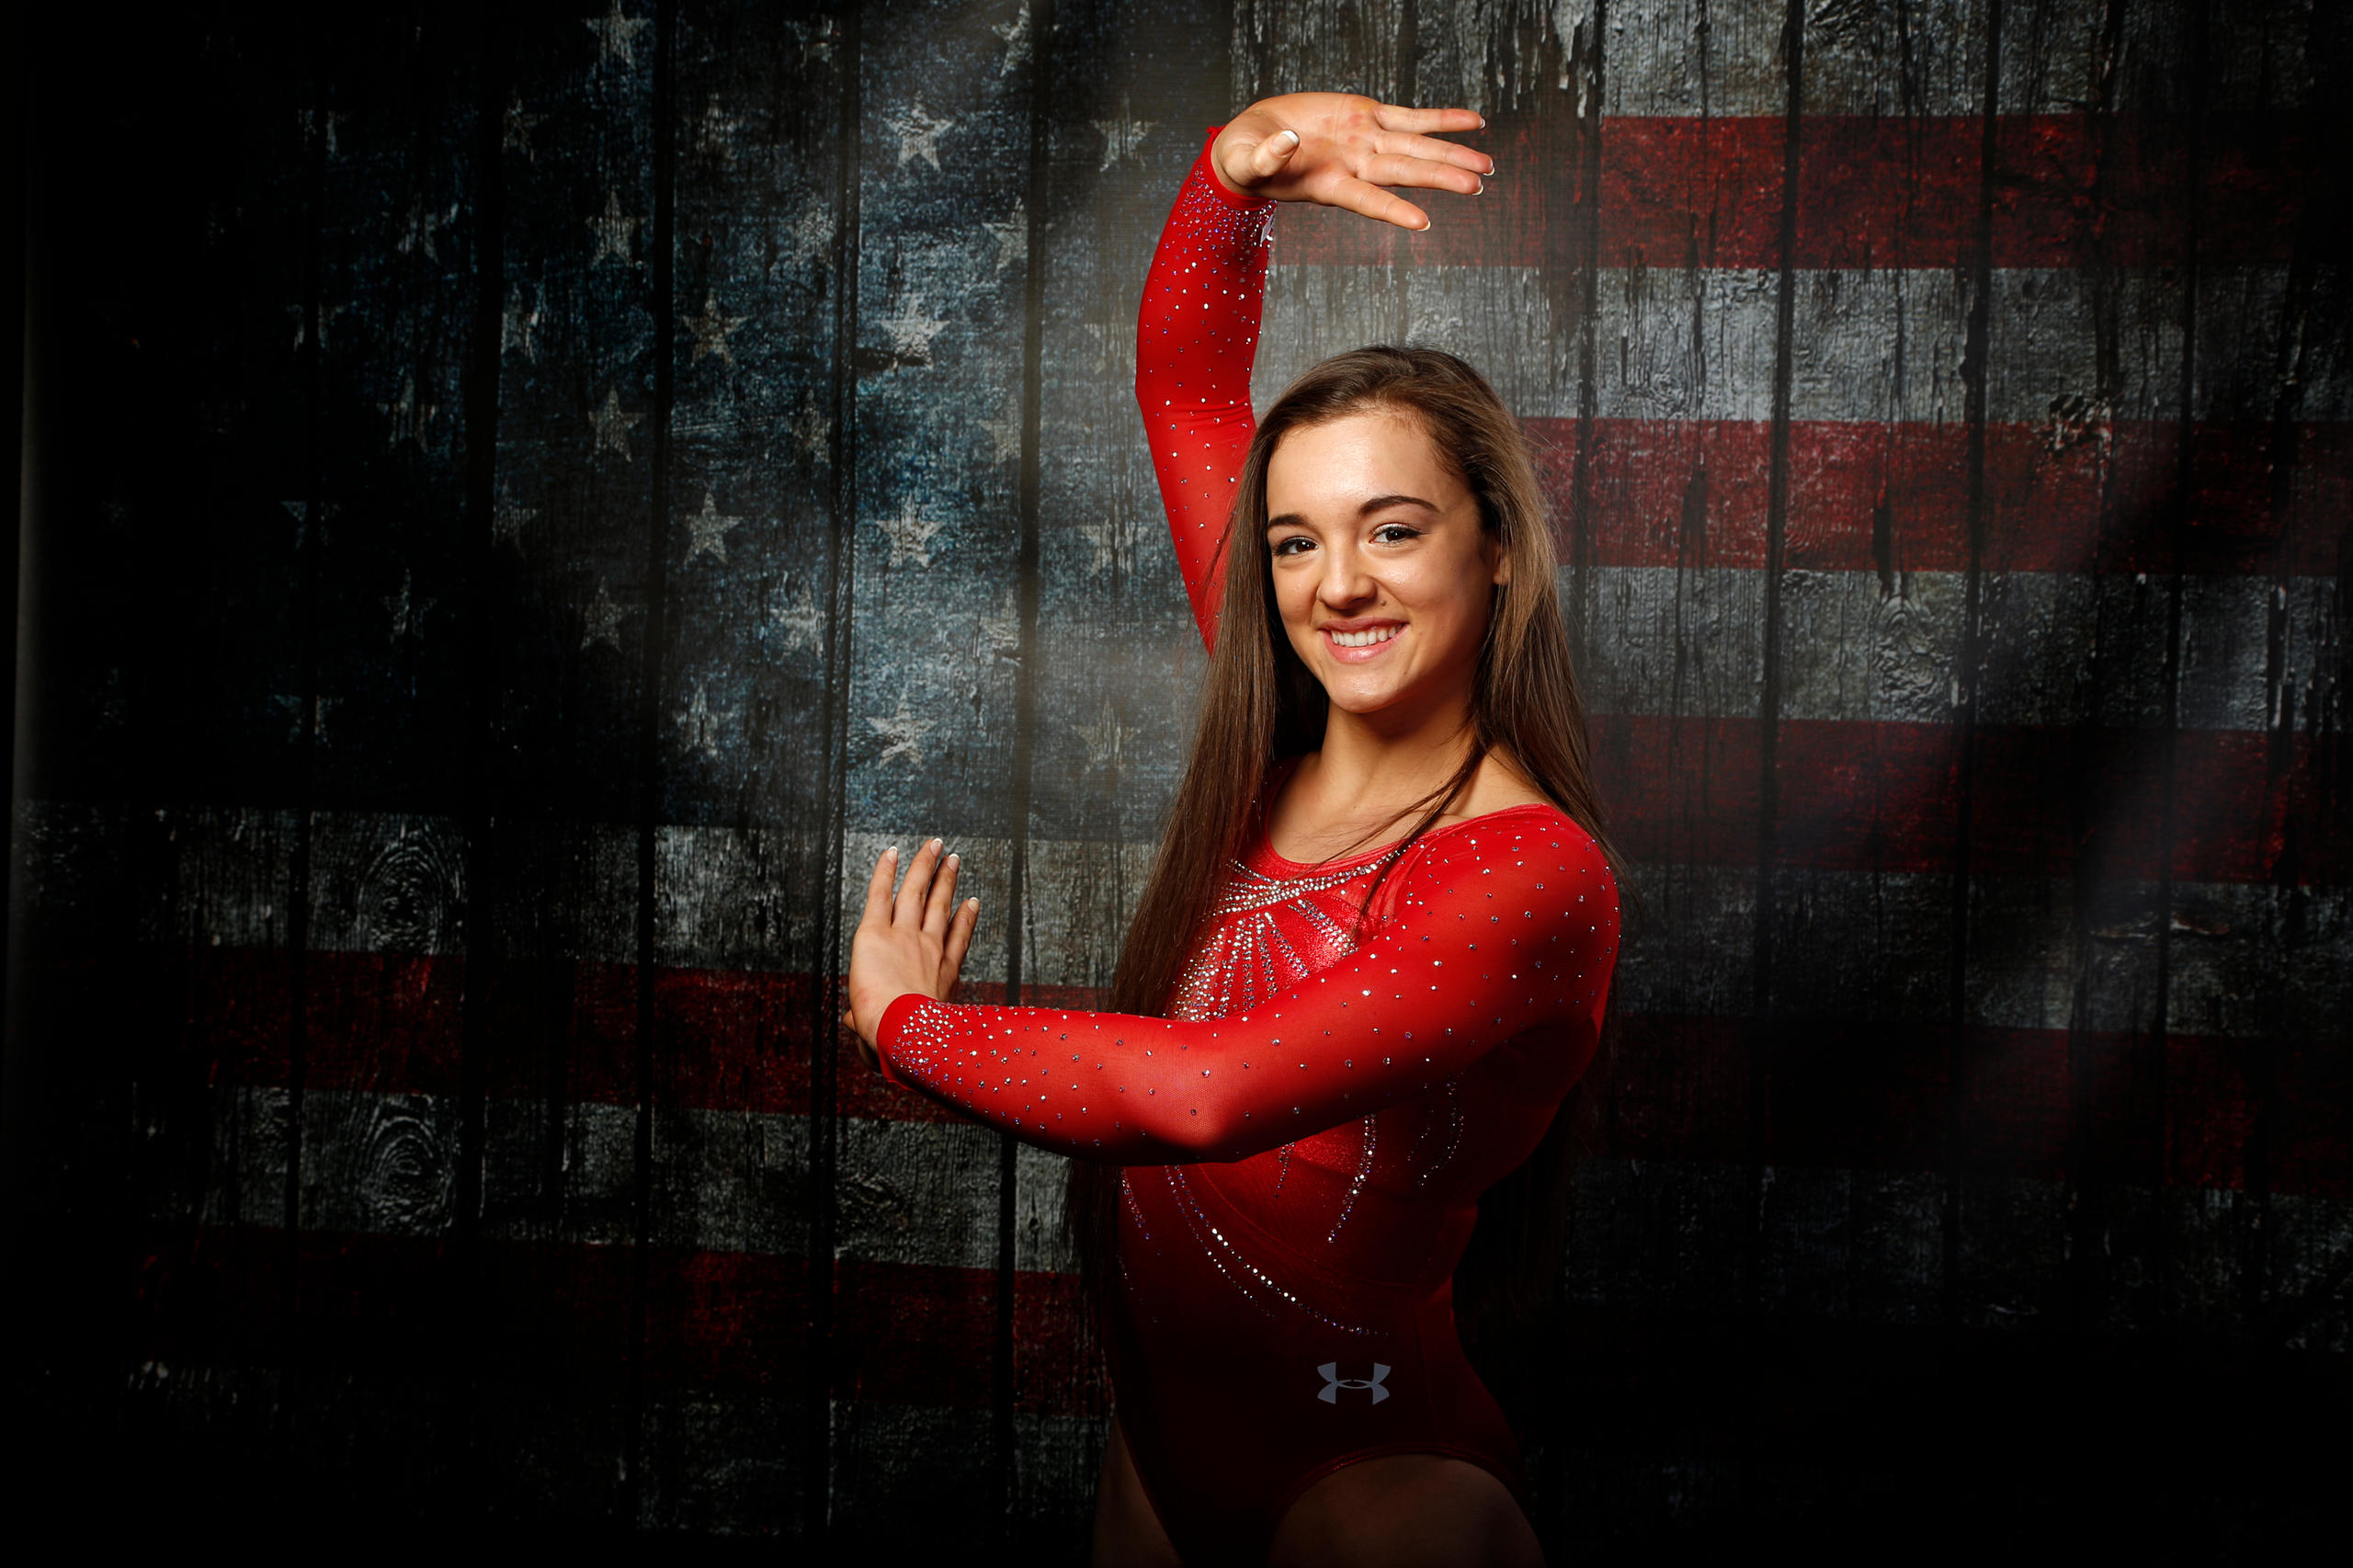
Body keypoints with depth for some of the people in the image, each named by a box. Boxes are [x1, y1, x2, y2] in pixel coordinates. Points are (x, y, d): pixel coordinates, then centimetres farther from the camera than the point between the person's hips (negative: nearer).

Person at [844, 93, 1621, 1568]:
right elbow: (1184, 379, 5)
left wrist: (908, 1022, -18)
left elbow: (1204, 1092, -33)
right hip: (1161, 1442, 7)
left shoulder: (1538, 881, -22)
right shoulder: (1282, 755, -3)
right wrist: (1238, 163, -11)